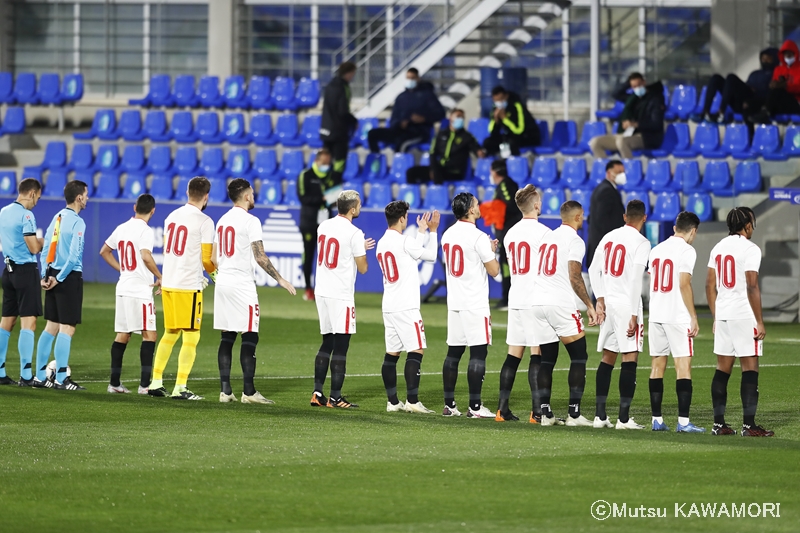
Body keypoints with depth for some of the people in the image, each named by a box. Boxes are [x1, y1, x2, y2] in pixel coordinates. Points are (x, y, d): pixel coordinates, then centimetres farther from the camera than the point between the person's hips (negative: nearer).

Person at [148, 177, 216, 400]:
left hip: (168, 283, 7)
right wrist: (215, 273, 13)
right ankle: (180, 388, -3)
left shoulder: (172, 216, 11)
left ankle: (156, 382, 16)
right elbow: (206, 259, -11)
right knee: (191, 338, 0)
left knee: (170, 333, 18)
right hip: (189, 286, -7)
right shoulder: (204, 222, -10)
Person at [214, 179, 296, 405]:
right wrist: (280, 279, -7)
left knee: (226, 337, 7)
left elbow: (214, 257, 17)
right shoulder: (250, 221, -10)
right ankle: (248, 392, -4)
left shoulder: (222, 220, 13)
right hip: (243, 284, -7)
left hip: (222, 284, 7)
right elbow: (260, 257, -14)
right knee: (249, 337, -3)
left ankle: (225, 390, 4)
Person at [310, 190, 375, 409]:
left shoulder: (323, 227, 8)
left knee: (327, 343, 15)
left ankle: (317, 394, 12)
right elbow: (362, 268, -7)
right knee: (340, 348, -3)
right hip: (341, 295, -7)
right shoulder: (354, 234, -13)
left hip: (322, 292, 7)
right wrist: (362, 251, 12)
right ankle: (335, 397, -3)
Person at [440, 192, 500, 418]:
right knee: (478, 353, -5)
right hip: (475, 304, -7)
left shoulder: (448, 235, 9)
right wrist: (492, 251, 8)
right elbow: (494, 270, -10)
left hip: (454, 302, 7)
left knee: (453, 352, 10)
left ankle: (449, 404, 10)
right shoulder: (478, 237, -14)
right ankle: (475, 406, -7)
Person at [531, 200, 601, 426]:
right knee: (579, 357, 1)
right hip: (560, 304, -7)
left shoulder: (548, 237, 18)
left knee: (547, 359, 11)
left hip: (537, 303, 7)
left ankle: (545, 413, 6)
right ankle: (574, 413, -5)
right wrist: (590, 307, -7)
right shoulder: (574, 240, -5)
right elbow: (574, 277, -12)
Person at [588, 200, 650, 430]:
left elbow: (594, 269, 11)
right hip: (627, 306, -6)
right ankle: (624, 418, -7)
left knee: (608, 357, 12)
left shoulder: (609, 237, 10)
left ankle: (600, 415, 11)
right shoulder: (641, 243, -9)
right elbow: (635, 280, -15)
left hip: (607, 304, 6)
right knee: (630, 358, -4)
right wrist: (634, 315, -14)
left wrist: (600, 298, 11)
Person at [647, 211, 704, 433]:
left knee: (657, 366, 10)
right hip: (678, 316, -7)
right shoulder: (686, 251, -8)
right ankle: (683, 421, -11)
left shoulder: (656, 250, 13)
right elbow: (684, 284, -15)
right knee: (683, 367, -6)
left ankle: (656, 420, 10)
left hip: (656, 315, 7)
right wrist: (693, 317, -11)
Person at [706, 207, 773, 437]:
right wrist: (760, 322, -12)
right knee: (750, 368, -4)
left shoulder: (718, 248, 11)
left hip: (723, 315, 7)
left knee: (723, 369, 10)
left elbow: (710, 285, 13)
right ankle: (749, 425, -7)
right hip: (744, 315, -7)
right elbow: (752, 287, -16)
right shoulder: (750, 249, -10)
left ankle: (719, 424, 10)